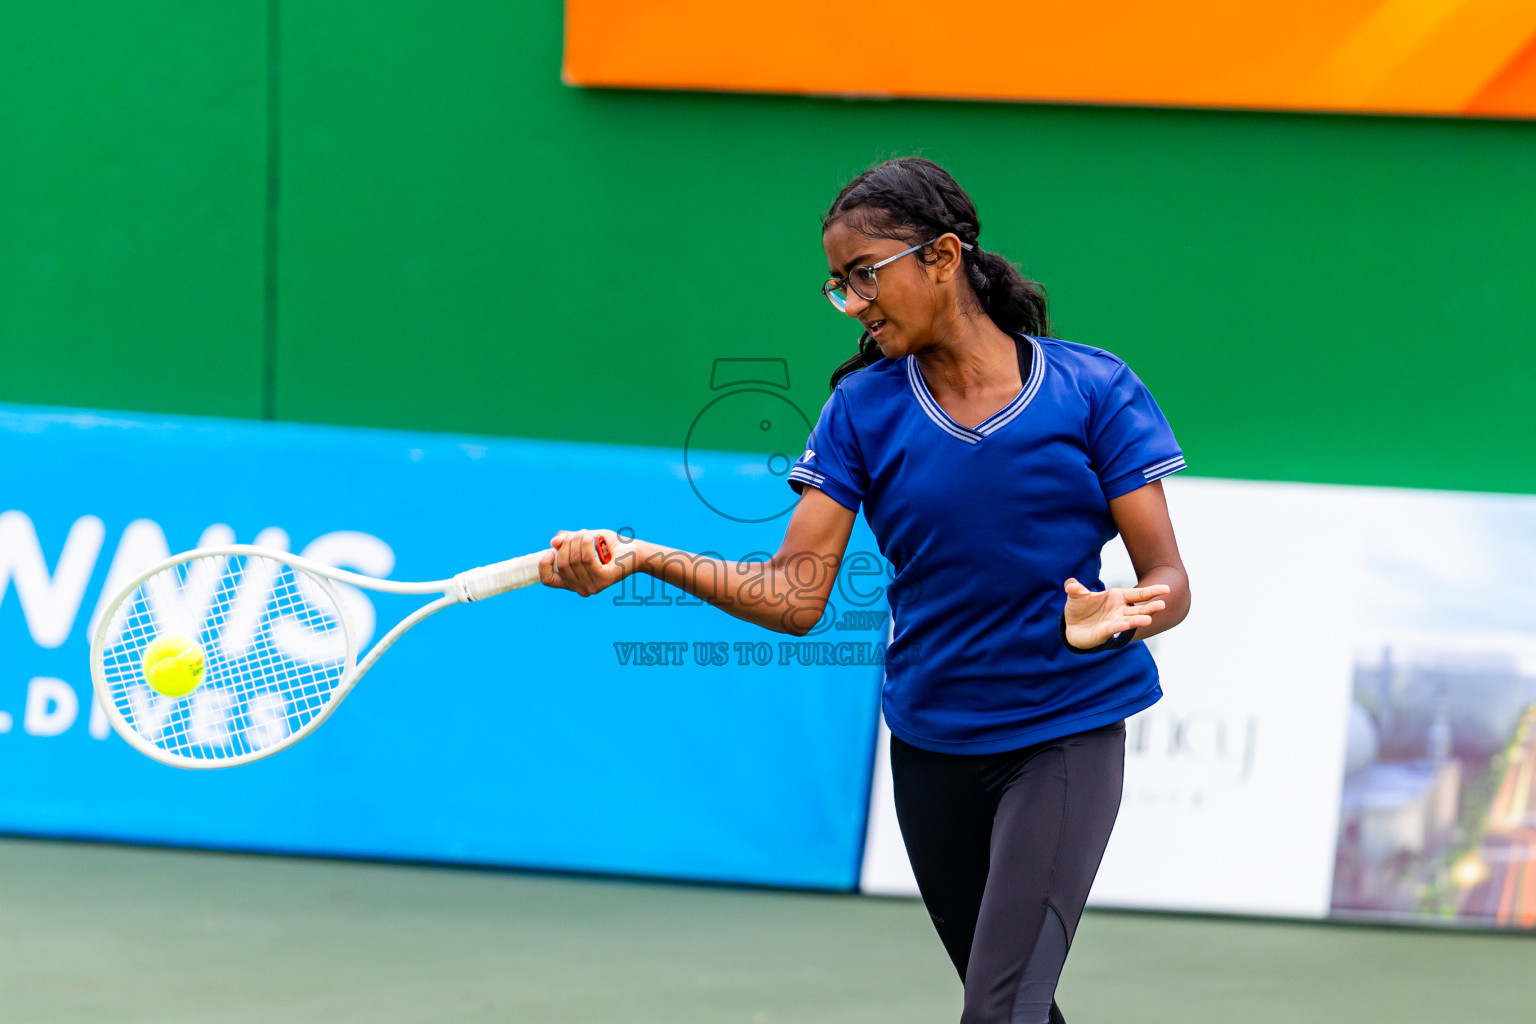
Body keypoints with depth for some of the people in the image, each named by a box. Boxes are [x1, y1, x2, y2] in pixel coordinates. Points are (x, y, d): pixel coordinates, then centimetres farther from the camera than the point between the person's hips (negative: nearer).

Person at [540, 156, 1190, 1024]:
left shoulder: (1093, 392, -7)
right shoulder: (862, 408, 1)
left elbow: (1169, 581, -8)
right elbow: (796, 596, -6)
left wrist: (1120, 616, -31)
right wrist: (645, 560, -19)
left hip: (1066, 738, -4)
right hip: (933, 747, 4)